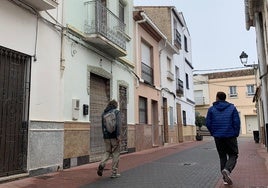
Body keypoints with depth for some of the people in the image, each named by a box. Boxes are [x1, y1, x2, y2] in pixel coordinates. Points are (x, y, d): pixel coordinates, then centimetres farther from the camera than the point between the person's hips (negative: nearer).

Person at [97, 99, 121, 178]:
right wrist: (118, 135, -18)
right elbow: (118, 124, -17)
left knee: (107, 152, 17)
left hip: (106, 136, 5)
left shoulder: (104, 113, 11)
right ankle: (114, 173, 9)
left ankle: (102, 164, -10)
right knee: (116, 154, 6)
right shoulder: (116, 112, -5)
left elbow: (102, 125, 14)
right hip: (114, 136, -5)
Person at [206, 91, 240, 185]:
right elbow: (237, 122, -5)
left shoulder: (211, 109, 2)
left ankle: (225, 178, 12)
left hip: (218, 137, 2)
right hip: (230, 136, -1)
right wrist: (236, 134, 5)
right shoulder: (232, 108, 2)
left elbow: (208, 123, -1)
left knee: (222, 157, 13)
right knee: (233, 155, 9)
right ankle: (227, 170, -19)